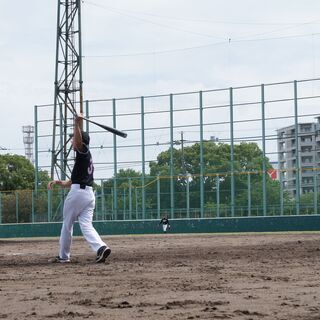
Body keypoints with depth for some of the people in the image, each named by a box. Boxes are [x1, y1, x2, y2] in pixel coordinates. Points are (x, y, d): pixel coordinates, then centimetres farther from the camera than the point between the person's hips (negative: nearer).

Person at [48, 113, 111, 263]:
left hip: (77, 193, -8)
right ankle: (101, 247, -25)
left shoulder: (83, 152, -2)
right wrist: (58, 182, 17)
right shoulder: (86, 158, 25)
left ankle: (64, 255, 16)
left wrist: (77, 124, -39)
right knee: (86, 225, -1)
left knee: (67, 224, 7)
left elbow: (78, 139, -26)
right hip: (89, 193, 8)